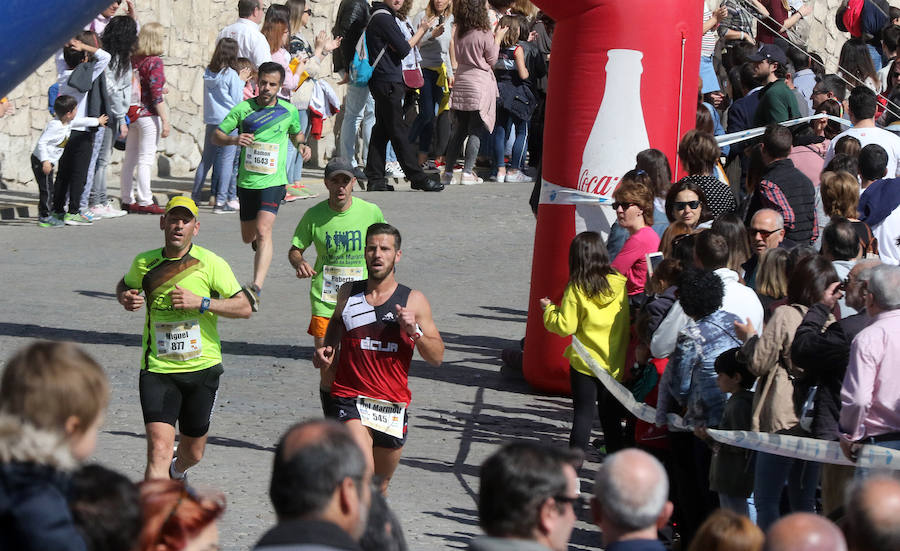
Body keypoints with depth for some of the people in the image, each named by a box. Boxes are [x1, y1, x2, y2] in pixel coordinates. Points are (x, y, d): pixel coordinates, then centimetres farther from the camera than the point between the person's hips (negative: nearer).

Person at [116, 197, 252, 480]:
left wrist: (201, 303, -20)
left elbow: (244, 307, -7)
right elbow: (124, 285, 23)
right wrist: (125, 298, -2)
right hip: (157, 370, -1)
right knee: (159, 448, -19)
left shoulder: (211, 264, -7)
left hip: (202, 368, 1)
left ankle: (176, 473, 53)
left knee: (193, 453, 17)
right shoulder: (145, 263, 0)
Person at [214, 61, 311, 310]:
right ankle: (261, 243, 54)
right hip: (246, 181, 2)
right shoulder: (243, 108, -1)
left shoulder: (289, 111, 3)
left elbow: (296, 133, 24)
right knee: (248, 237, 14)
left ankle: (256, 288, -31)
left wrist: (301, 145, 2)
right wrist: (233, 140, -18)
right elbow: (216, 135, 3)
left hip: (273, 180, -2)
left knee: (263, 230, -22)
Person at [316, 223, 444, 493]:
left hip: (393, 405, 2)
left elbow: (437, 357, 2)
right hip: (350, 398, -2)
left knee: (379, 485, 17)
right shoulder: (348, 294, 4)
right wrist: (327, 350, 11)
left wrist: (415, 331, -15)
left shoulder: (413, 301, 0)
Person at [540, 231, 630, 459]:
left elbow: (566, 326, -10)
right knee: (611, 418, 11)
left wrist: (549, 310, 6)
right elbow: (629, 322, 3)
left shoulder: (577, 289, -12)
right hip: (615, 363, 3)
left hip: (584, 362, -3)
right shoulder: (621, 284, -3)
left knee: (583, 415, 3)